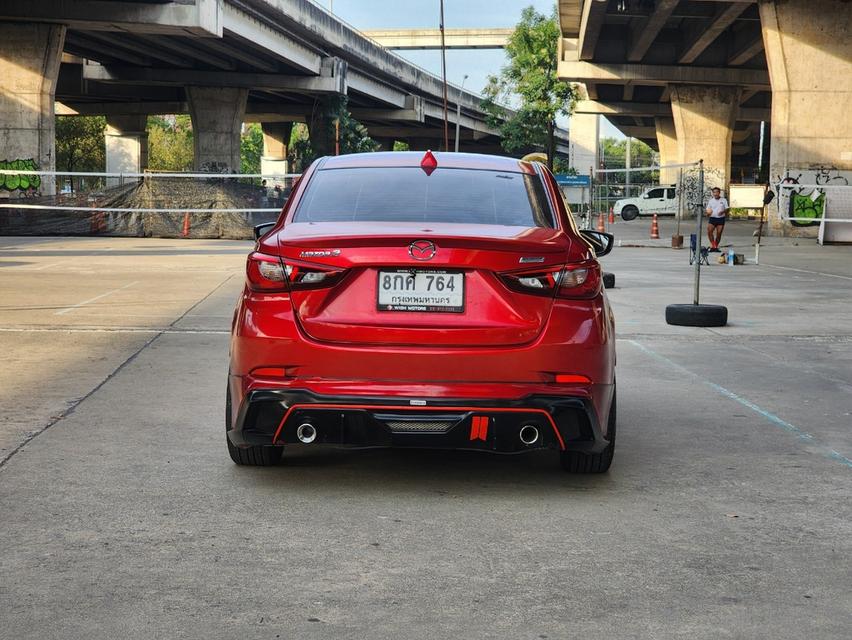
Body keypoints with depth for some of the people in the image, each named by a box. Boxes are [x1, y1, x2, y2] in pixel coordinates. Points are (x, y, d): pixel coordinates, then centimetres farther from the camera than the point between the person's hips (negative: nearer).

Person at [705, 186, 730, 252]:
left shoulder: (723, 200, 6)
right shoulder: (710, 201, 8)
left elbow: (727, 209, 5)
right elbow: (708, 210, 9)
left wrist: (723, 211, -16)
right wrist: (708, 213, -15)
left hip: (721, 219, 0)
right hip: (712, 218, 0)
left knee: (719, 234, 0)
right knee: (709, 231, -19)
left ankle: (716, 247, 12)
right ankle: (712, 245, -10)